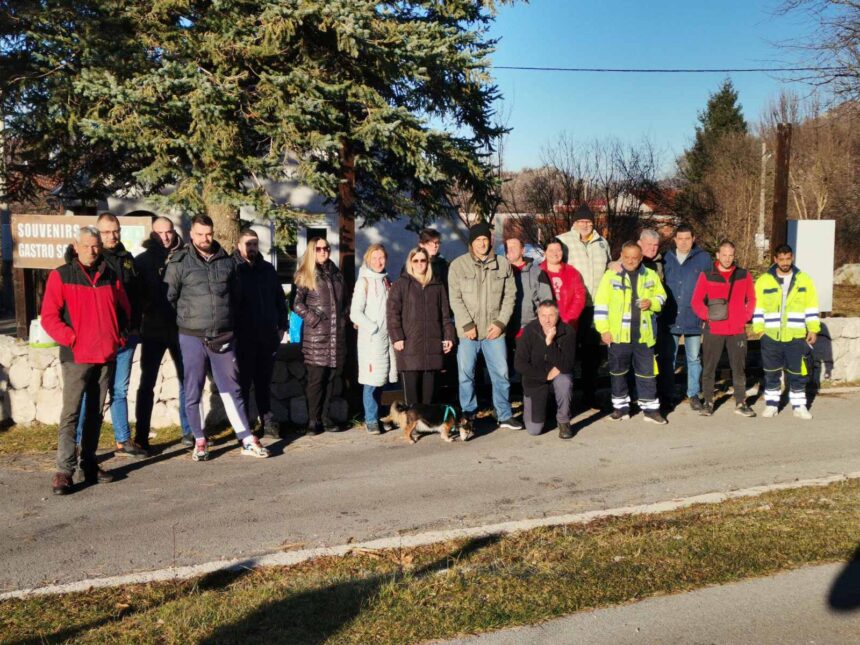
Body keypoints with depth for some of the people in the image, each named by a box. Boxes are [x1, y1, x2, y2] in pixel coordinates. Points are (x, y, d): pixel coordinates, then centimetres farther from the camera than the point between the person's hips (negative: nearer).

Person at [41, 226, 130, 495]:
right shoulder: (61, 276, -1)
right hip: (76, 357, -4)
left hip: (107, 356, 5)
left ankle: (89, 464, 20)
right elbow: (49, 316, -6)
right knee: (71, 413, -8)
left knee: (96, 413, 11)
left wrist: (119, 337, 8)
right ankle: (64, 471, -5)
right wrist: (72, 339, -13)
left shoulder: (111, 277, 11)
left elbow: (124, 310, 20)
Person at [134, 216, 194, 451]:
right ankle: (141, 436, 9)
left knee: (187, 381, 8)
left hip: (181, 329, 1)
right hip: (153, 330, -1)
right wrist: (138, 321, -13)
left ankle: (189, 432, 18)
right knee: (147, 384, 4)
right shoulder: (143, 260, 2)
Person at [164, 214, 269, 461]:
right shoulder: (179, 263, -3)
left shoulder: (227, 261, 7)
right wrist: (186, 319, 3)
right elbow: (169, 297, 0)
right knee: (193, 392, 7)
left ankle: (247, 440, 9)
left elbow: (235, 295, 16)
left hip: (223, 337, 2)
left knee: (231, 389, 6)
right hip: (192, 337, -2)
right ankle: (199, 441, 19)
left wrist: (229, 320, 12)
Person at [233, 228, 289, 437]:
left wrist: (282, 326, 9)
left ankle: (267, 420, 18)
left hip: (267, 335, 4)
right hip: (244, 338, -4)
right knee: (244, 382, 3)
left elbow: (280, 299, 16)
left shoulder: (268, 269, 12)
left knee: (264, 381, 11)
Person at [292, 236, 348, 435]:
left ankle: (324, 417, 15)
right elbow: (297, 303, -6)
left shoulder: (336, 274, 16)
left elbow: (344, 301, 22)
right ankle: (313, 420, 2)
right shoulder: (306, 275, 1)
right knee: (316, 378, -5)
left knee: (331, 376, 6)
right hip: (315, 334, -5)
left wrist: (343, 317, 9)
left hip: (336, 333, 5)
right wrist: (313, 318, -12)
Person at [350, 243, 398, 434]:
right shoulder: (364, 281, -3)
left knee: (382, 379, 8)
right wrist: (374, 329, -11)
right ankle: (371, 420, 2)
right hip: (371, 339, -5)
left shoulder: (386, 281, 14)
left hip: (387, 337, 5)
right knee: (372, 380, -6)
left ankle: (375, 416, 18)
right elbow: (355, 313, -8)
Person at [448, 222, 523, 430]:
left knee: (501, 373, 7)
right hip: (468, 331, -2)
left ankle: (504, 415, 19)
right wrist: (467, 324, -11)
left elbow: (510, 295, 5)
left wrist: (501, 322, -5)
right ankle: (467, 416, 15)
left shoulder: (503, 264, 5)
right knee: (466, 374, 3)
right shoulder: (458, 265, -2)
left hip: (494, 330, 2)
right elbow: (455, 298, -5)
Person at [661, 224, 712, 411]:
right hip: (670, 318, 2)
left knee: (693, 359, 8)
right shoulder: (667, 259, 5)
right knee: (668, 358, 7)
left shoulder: (703, 259, -1)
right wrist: (660, 310, 6)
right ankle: (667, 394, 17)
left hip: (693, 318, -2)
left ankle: (694, 394, 18)